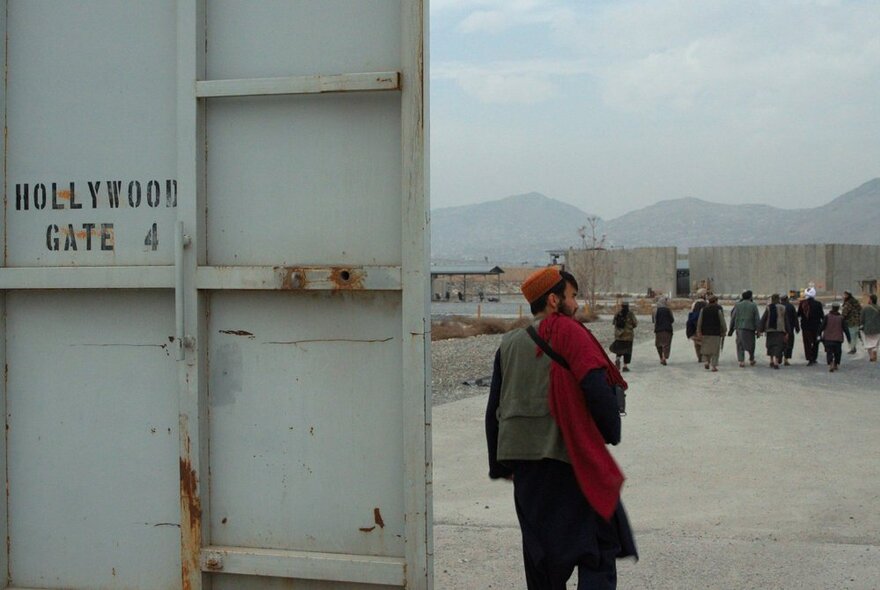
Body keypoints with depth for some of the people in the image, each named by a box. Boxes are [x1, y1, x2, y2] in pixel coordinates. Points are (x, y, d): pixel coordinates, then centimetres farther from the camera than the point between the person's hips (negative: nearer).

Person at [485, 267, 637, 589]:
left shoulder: (509, 343, 12)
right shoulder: (568, 332, -6)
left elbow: (494, 409, 13)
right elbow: (597, 388, -17)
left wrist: (499, 464, 20)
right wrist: (612, 433, -2)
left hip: (521, 456, 6)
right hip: (568, 454, -6)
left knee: (539, 545, 15)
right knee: (598, 549, -1)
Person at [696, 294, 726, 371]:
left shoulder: (703, 309, 2)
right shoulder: (719, 310, -7)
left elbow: (699, 321, 1)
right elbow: (722, 322, -6)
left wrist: (698, 332, 4)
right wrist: (724, 331, 5)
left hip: (705, 332, 2)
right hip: (716, 333, -2)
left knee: (706, 348, 15)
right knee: (715, 350, 3)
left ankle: (706, 361, -2)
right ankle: (714, 366, 0)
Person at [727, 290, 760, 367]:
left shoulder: (738, 305, 3)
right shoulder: (753, 306, -1)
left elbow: (733, 317, 5)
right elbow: (757, 319, -3)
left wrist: (731, 329, 10)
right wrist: (758, 329, 1)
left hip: (739, 327, 1)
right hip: (750, 328, -1)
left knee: (740, 345, 4)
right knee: (751, 344, 16)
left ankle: (741, 361, -6)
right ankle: (751, 360, 27)